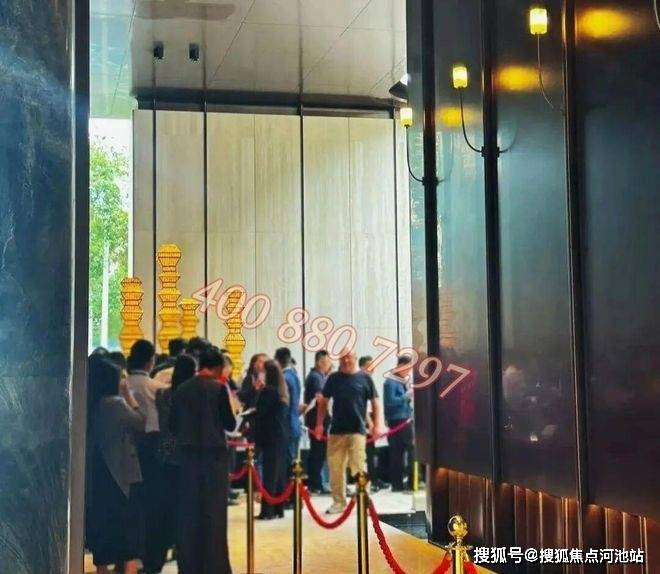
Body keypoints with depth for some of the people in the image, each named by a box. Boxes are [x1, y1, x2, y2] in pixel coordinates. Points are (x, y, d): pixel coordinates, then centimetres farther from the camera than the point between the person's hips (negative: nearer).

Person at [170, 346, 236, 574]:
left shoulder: (182, 389, 2)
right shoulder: (218, 388, -10)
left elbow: (173, 424, 6)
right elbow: (230, 424, -7)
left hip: (187, 454, 4)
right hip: (214, 454, -4)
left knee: (188, 511, 11)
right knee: (214, 512, 3)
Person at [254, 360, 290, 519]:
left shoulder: (268, 391, -14)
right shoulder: (282, 391, 12)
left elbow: (259, 412, -14)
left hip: (270, 436, -8)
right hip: (281, 436, 8)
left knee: (269, 473, -6)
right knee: (279, 473, 11)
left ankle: (267, 511, -4)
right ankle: (278, 509, 15)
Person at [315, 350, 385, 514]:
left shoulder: (364, 378, 1)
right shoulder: (333, 378, 7)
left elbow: (375, 402, 2)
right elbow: (324, 402, 13)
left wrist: (378, 425, -7)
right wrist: (319, 424, 5)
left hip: (357, 430, -3)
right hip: (336, 430, 3)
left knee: (359, 467, -4)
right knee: (335, 468, 5)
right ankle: (339, 502, 16)